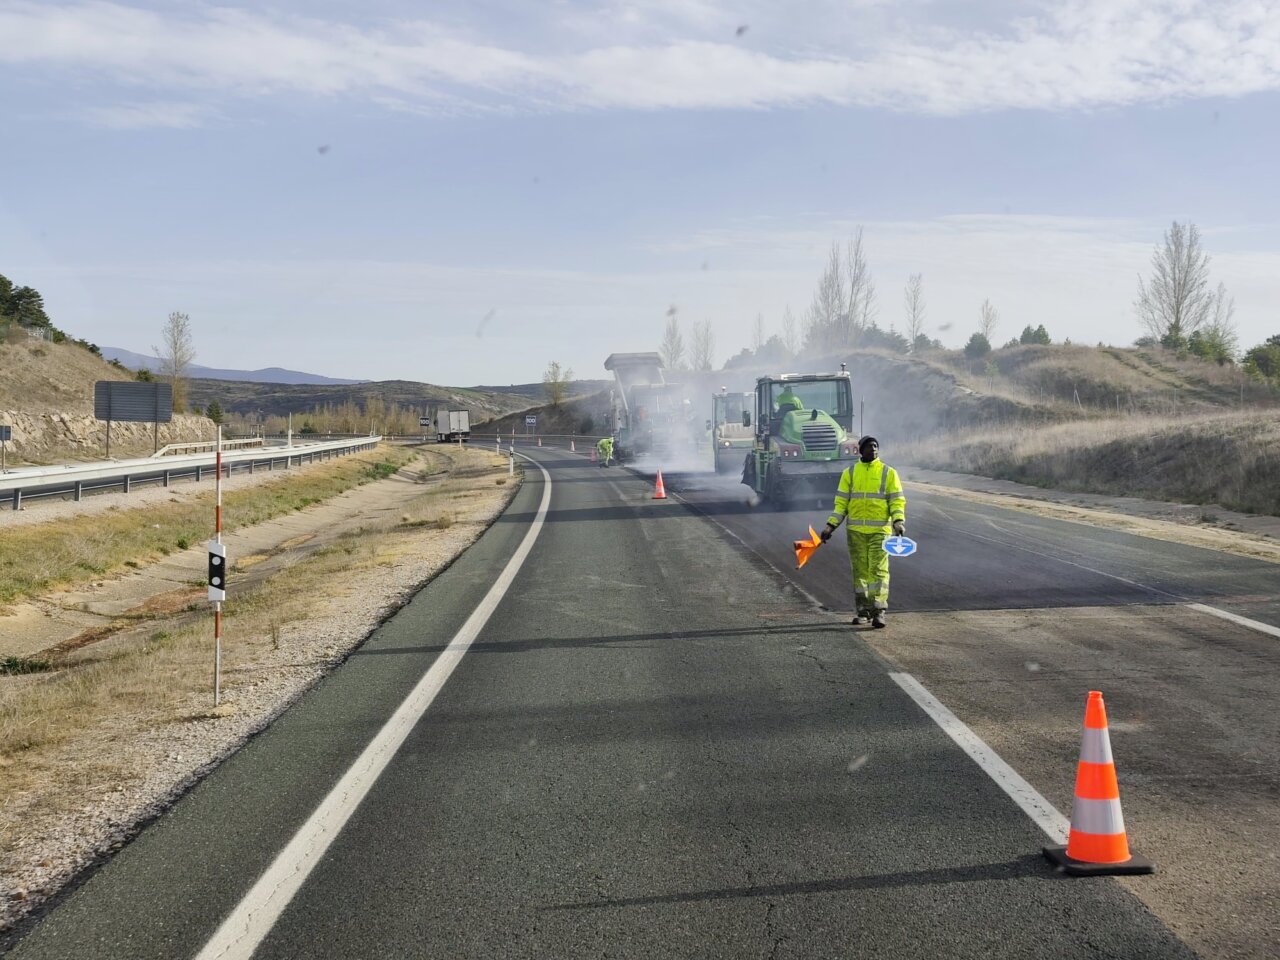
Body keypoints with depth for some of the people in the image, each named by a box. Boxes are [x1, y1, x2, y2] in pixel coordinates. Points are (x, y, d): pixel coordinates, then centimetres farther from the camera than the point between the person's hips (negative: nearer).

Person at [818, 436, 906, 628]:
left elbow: (897, 499, 2)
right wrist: (831, 525, 0)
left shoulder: (888, 473, 5)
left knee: (879, 569, -9)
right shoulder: (849, 473, 9)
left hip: (880, 530, -2)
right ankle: (862, 610, 14)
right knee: (859, 569, 5)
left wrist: (898, 521, -15)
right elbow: (841, 502, 9)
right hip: (856, 530, 2)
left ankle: (879, 612, -11)